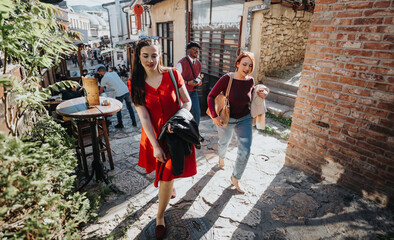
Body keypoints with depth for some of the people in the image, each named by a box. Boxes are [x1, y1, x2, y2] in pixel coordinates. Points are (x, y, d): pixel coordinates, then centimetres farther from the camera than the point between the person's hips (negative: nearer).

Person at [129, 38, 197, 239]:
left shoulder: (172, 75, -10)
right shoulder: (135, 83, -8)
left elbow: (187, 102, -4)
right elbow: (143, 116, -13)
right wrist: (155, 145, -17)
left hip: (175, 132, -1)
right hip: (153, 134, 2)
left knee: (167, 176, 1)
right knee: (162, 169, 23)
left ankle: (160, 217, 26)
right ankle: (170, 187, 59)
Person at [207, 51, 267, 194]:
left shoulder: (250, 81, -8)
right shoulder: (227, 79, -21)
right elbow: (211, 96, -16)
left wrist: (259, 95, -9)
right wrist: (214, 116, -22)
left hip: (244, 120, 3)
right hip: (226, 119, -2)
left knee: (245, 152, -3)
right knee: (224, 143, 24)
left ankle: (235, 178, 20)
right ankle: (221, 157, 62)